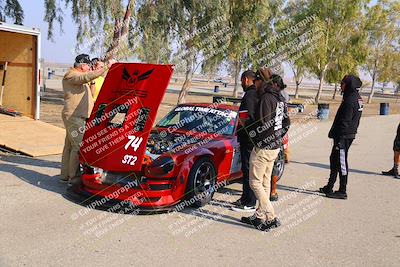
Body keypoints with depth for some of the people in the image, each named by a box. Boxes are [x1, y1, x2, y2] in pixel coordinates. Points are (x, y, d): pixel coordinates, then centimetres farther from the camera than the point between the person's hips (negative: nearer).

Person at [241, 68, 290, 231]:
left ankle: (271, 218, -3)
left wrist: (251, 133, -6)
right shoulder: (280, 98, 12)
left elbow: (263, 124, -22)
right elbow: (286, 123, 16)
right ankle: (259, 216, 23)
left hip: (263, 148, -10)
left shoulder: (266, 98, -17)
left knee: (255, 182, -2)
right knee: (265, 182, 15)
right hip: (275, 147, 10)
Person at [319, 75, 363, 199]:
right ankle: (329, 187, 26)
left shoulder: (350, 100, -18)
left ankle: (342, 191, 7)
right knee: (334, 159, 17)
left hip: (344, 136, -10)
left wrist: (339, 139, -20)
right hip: (349, 135, 10)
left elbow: (345, 121, -21)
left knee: (341, 162, -2)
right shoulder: (357, 98, 13)